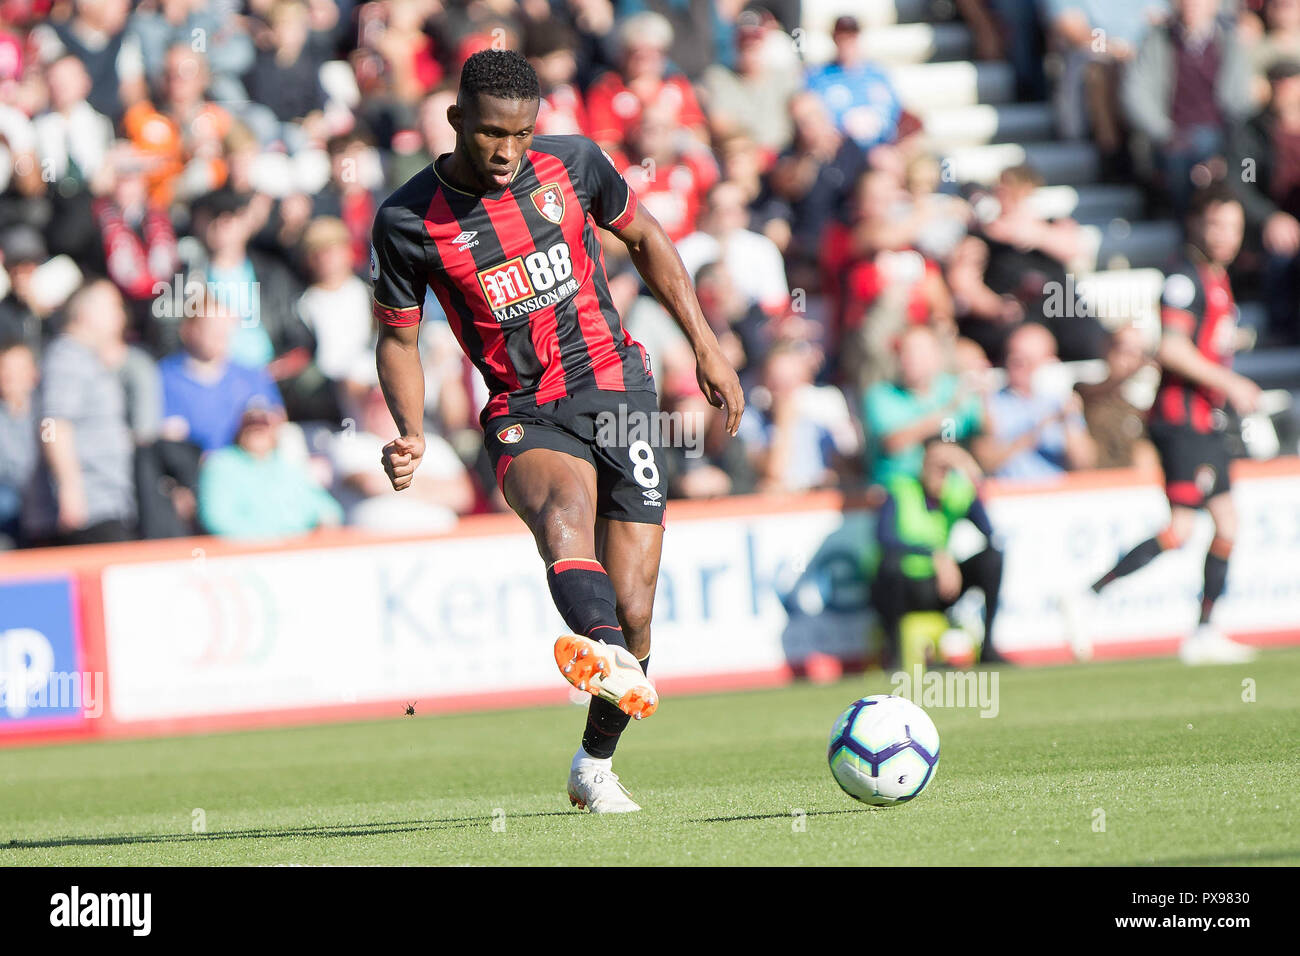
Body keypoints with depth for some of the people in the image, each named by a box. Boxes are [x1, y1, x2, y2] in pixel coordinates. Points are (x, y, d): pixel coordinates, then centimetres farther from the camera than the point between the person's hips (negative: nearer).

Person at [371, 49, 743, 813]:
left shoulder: (573, 163, -2)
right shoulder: (408, 222, -7)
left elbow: (643, 237, 15)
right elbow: (399, 337, 6)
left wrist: (706, 344, 13)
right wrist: (411, 435, -11)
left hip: (617, 388, 2)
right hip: (525, 413, -2)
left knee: (632, 609, -5)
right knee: (564, 507, -38)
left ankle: (596, 765, 20)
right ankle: (616, 666, -66)